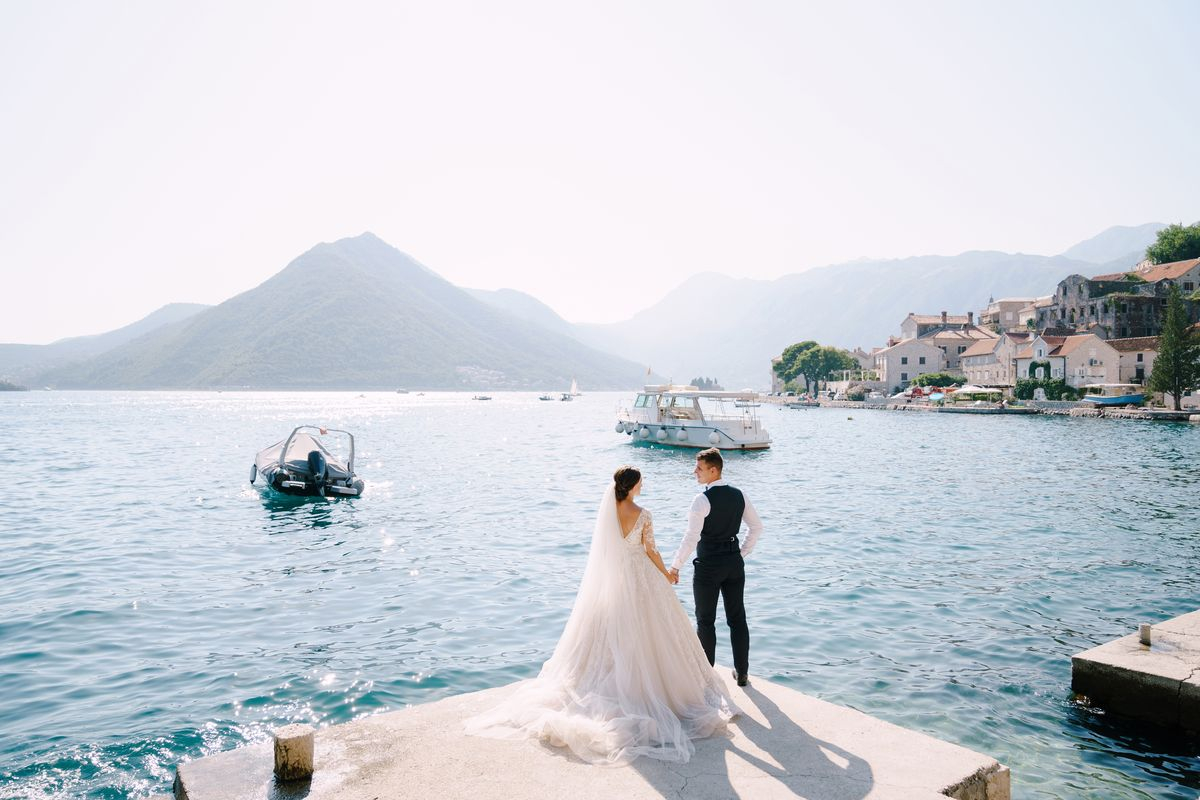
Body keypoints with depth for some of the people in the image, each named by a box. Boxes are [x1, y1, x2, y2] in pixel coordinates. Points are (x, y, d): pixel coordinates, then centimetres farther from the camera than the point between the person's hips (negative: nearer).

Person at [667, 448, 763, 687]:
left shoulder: (703, 500, -18)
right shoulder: (738, 495, 3)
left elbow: (691, 537, -21)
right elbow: (757, 526, 10)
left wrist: (675, 566, -13)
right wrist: (742, 553, 16)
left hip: (708, 565, -6)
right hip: (734, 562, 6)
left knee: (705, 621, 8)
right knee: (737, 618, 13)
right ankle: (742, 672, 22)